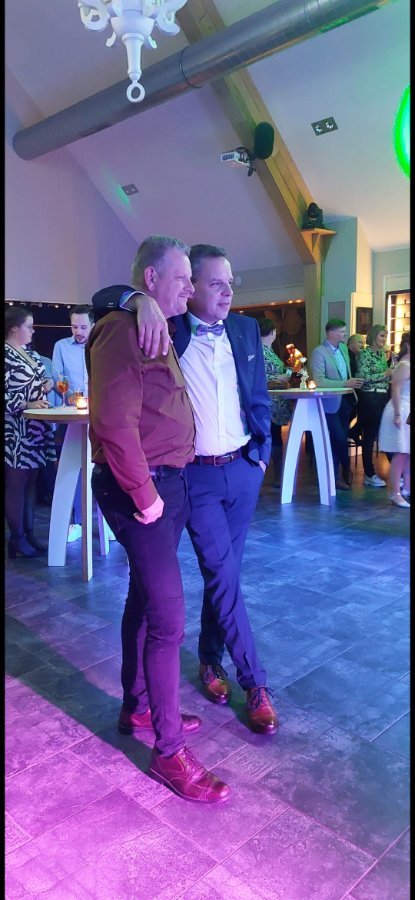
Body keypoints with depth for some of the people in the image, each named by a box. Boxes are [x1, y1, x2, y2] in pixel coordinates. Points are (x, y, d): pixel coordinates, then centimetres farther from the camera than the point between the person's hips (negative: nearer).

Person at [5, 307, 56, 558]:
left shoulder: (29, 353, 15)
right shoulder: (6, 355, -12)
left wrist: (46, 384, 7)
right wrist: (27, 404, -22)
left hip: (35, 429, 9)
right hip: (15, 431, -9)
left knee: (31, 482, 11)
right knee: (16, 484, -1)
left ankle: (29, 534, 20)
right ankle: (17, 539, 7)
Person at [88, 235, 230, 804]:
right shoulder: (123, 331, -16)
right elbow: (115, 424, -23)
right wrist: (145, 495, -18)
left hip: (167, 483, 10)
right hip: (141, 489, -10)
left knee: (145, 601, 19)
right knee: (168, 618, -6)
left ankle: (137, 708, 37)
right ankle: (169, 752, 10)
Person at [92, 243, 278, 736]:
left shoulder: (246, 329, 5)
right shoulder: (168, 329, -7)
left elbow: (259, 397, 11)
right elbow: (103, 297, -14)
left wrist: (262, 452, 6)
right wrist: (142, 302, -33)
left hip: (243, 470, 4)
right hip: (196, 476, -4)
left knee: (223, 572, 14)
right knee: (223, 575, -3)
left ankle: (210, 659, 34)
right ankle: (255, 682, 13)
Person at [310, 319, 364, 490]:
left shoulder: (343, 348, 9)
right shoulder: (319, 352, -15)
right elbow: (319, 381, -22)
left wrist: (352, 384, 4)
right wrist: (345, 383, -26)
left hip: (346, 400, 7)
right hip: (331, 403, -7)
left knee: (338, 440, 13)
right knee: (340, 439, -7)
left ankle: (334, 475, 24)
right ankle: (346, 469, 15)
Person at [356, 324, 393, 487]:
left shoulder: (383, 354, 14)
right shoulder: (365, 353, -8)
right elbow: (363, 378, -18)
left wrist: (393, 373, 4)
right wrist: (385, 374, -16)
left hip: (383, 397, 7)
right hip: (369, 398, -7)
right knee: (369, 436, 0)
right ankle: (369, 474, 8)